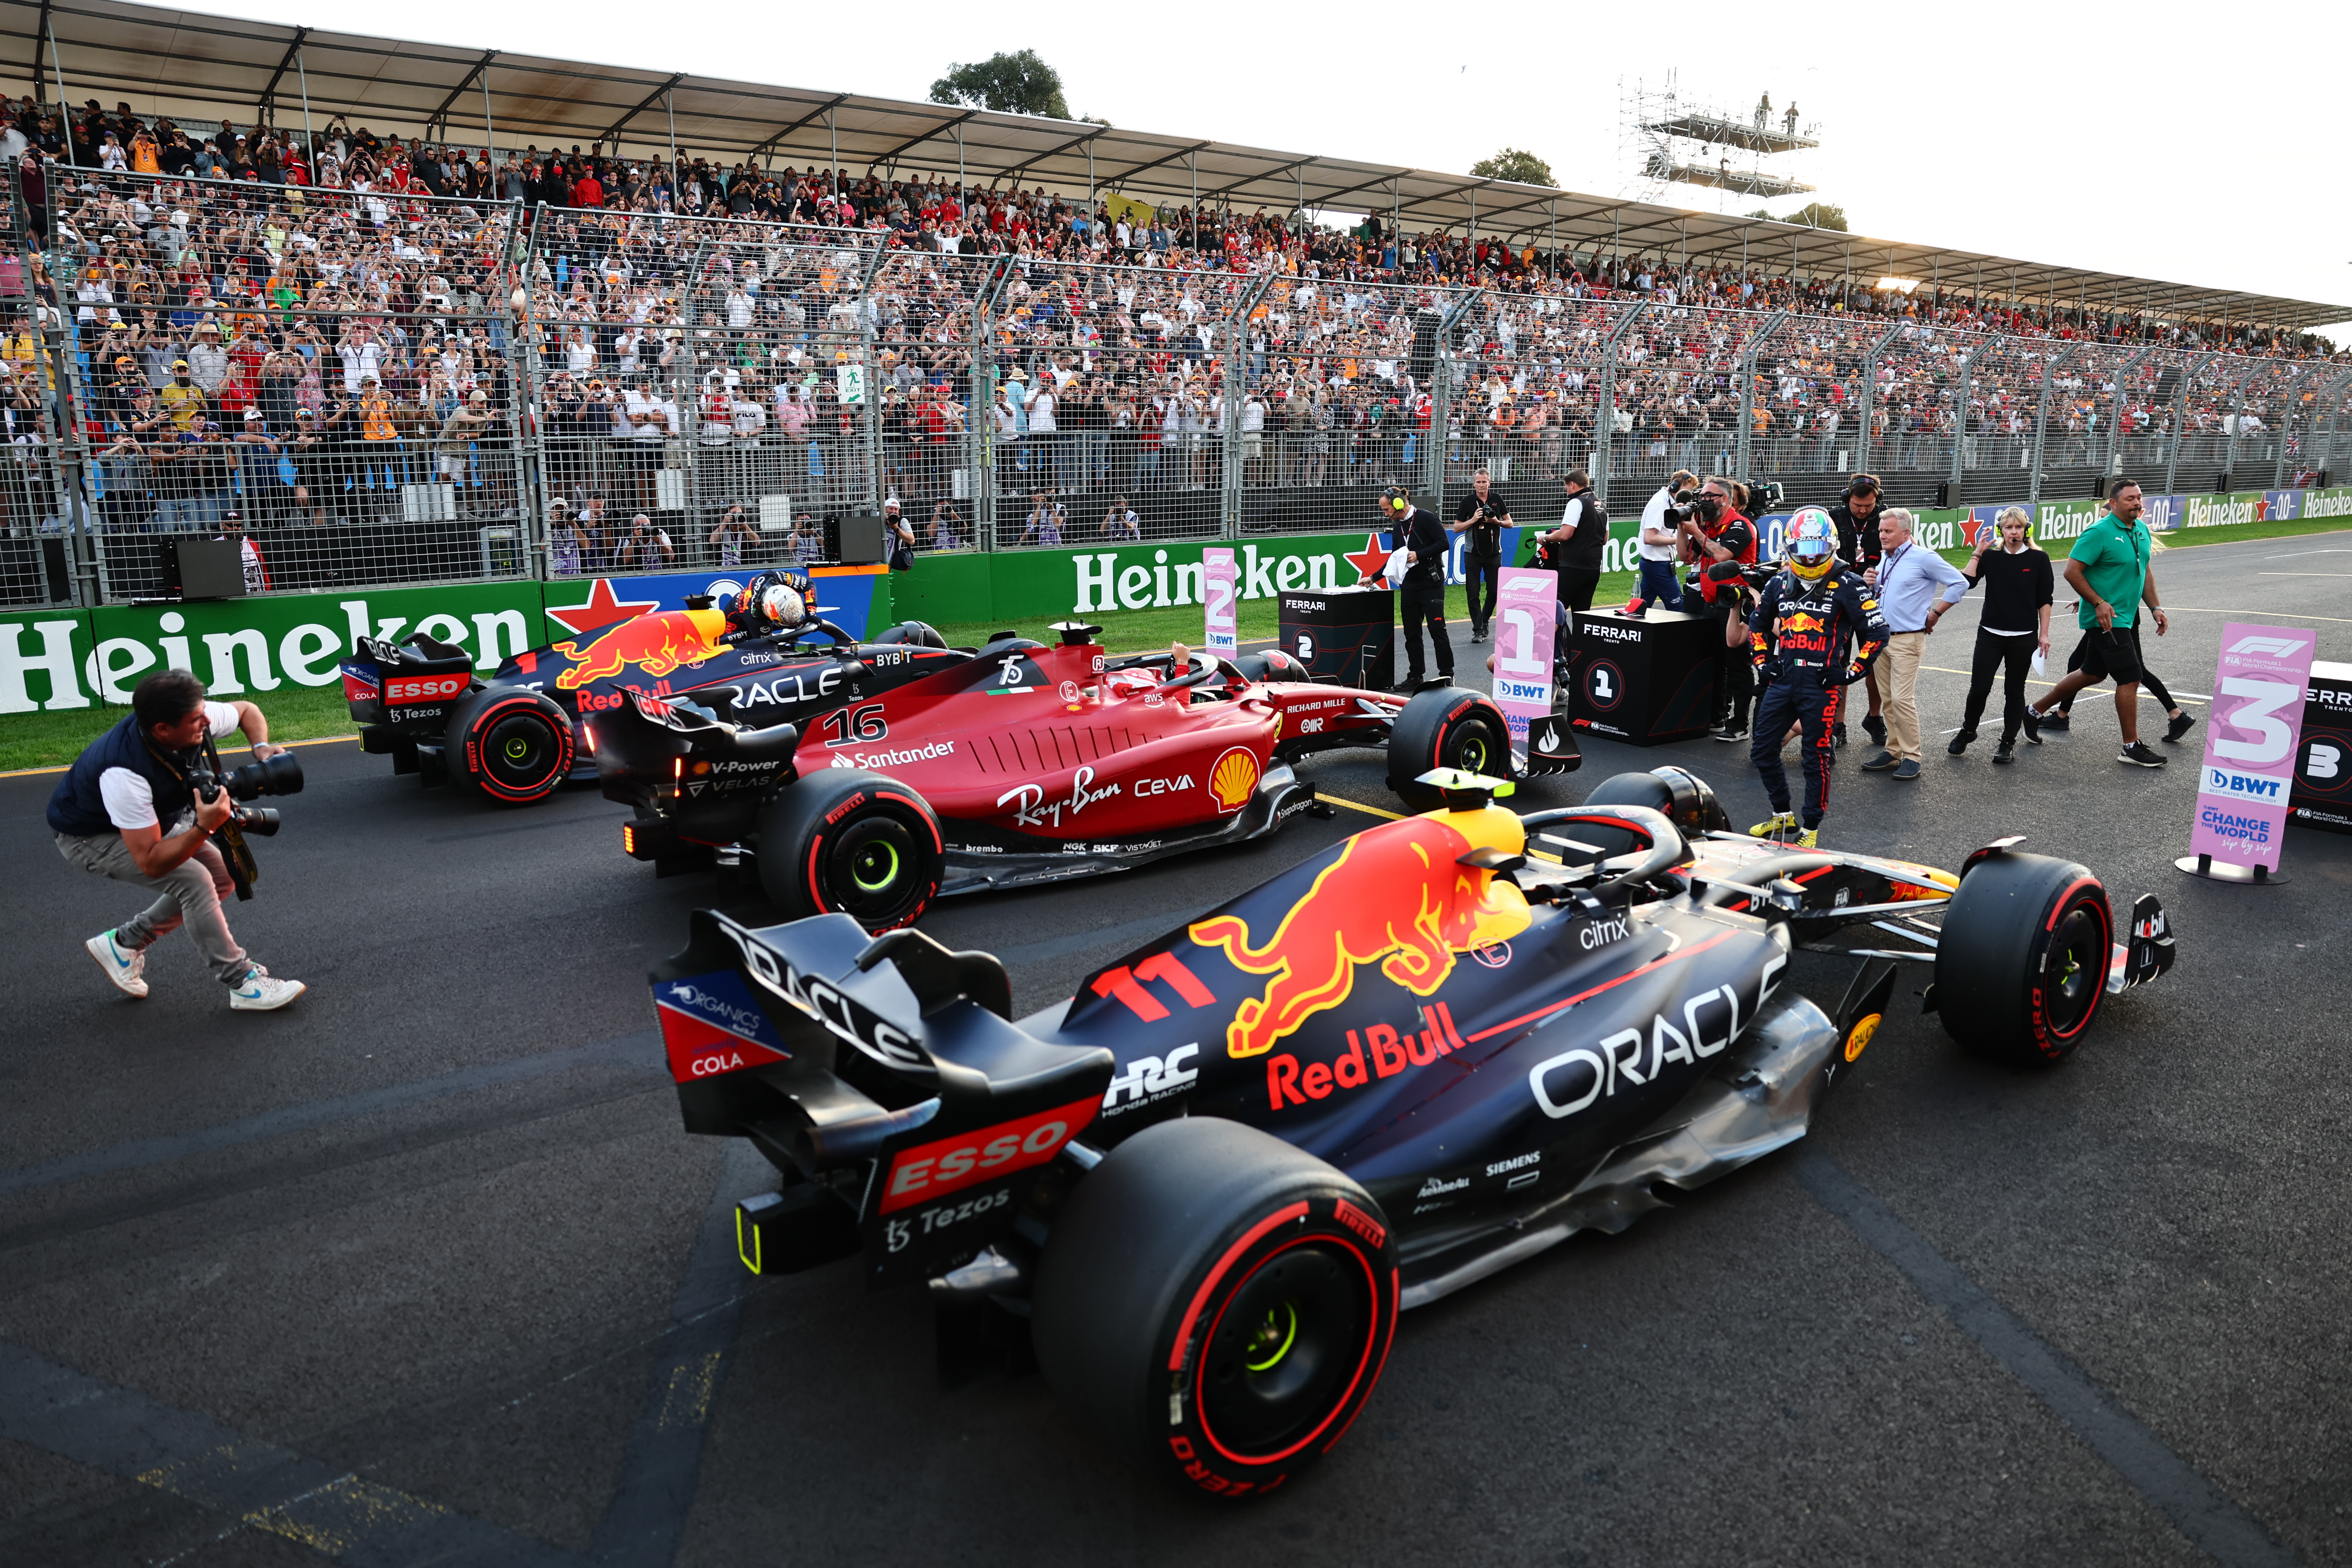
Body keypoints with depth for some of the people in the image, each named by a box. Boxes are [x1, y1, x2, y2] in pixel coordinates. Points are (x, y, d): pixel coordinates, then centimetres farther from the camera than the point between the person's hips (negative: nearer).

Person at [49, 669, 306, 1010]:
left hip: (146, 822, 8)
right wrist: (205, 827, -48)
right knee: (193, 880, -23)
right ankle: (243, 985, -13)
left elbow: (246, 711, 0)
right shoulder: (125, 773, -41)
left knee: (222, 876, 1)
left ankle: (124, 944, 18)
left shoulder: (196, 721, -25)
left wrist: (261, 748, -19)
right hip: (88, 836, -8)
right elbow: (151, 863, -36)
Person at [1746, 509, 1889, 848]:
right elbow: (1758, 624, 24)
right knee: (1762, 751, 9)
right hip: (1782, 681, 6)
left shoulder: (1846, 585, -7)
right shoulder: (1779, 584, 8)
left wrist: (1851, 672, -7)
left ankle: (1811, 829, 14)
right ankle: (1782, 816, 27)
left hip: (1821, 686, -5)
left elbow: (1877, 632, -4)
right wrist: (1763, 662, 13)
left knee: (1816, 760, 1)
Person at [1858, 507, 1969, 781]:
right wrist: (1868, 583, 3)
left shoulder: (1923, 557, -7)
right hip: (1881, 636, 7)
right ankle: (1893, 752, 16)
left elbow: (1960, 583, -7)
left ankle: (1911, 757, -4)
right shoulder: (1883, 558, 13)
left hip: (1907, 640, -7)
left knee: (1902, 699, -11)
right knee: (1888, 699, 9)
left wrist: (1934, 614, -5)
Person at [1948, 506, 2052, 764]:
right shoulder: (1991, 557, 4)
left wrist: (2044, 634, -1)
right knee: (1979, 688, -3)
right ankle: (1967, 732, 20)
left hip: (2023, 638, -1)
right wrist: (1977, 553, -9)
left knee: (2014, 691, 7)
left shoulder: (2038, 559, 0)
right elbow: (1967, 581, -10)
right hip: (1990, 635, 1)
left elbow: (2044, 600, 2)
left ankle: (2008, 743, 17)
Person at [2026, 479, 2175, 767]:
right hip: (2106, 619, -9)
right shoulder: (2099, 533, -16)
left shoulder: (2142, 530, 10)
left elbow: (2145, 572, 20)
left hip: (2127, 617, 9)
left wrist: (2156, 608, 14)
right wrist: (2099, 603, -21)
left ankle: (2036, 710, 31)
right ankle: (2131, 747, 2)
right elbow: (2072, 572, -17)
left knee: (2092, 673, 17)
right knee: (2130, 678, -8)